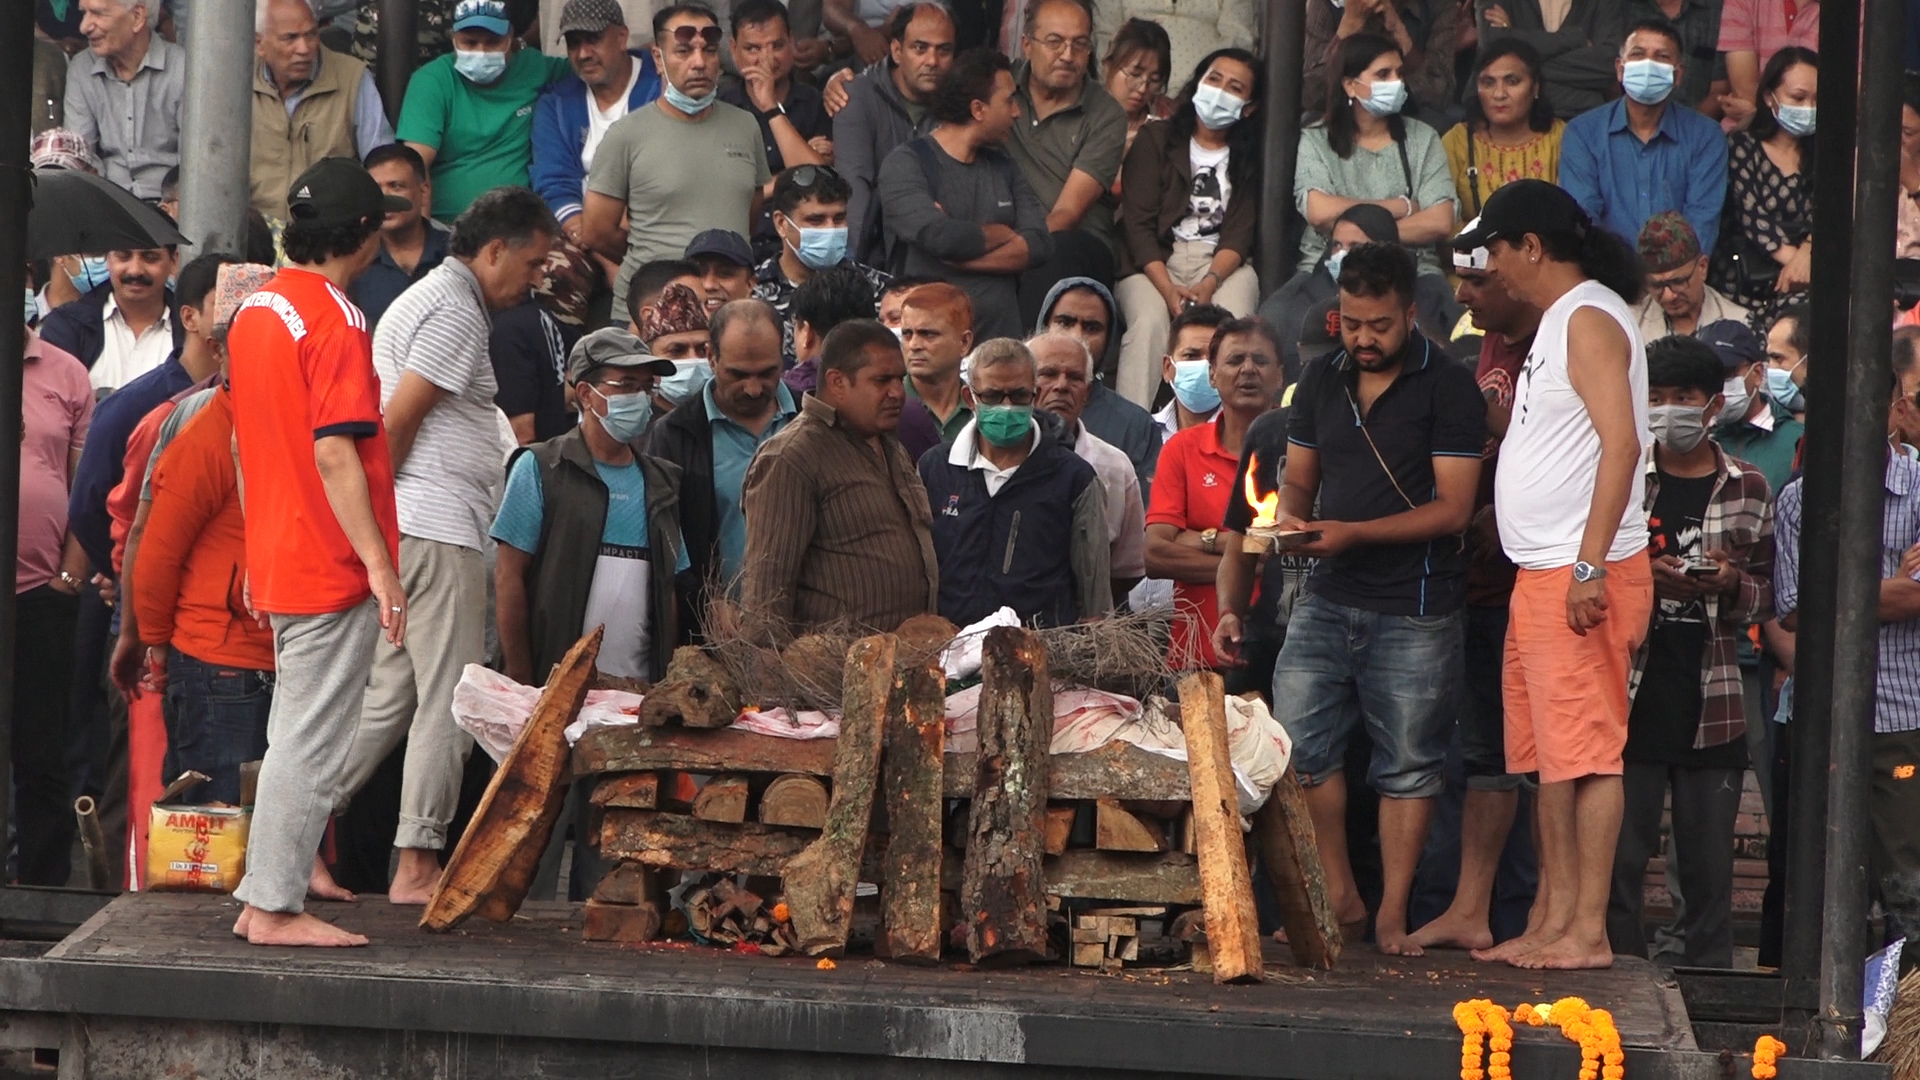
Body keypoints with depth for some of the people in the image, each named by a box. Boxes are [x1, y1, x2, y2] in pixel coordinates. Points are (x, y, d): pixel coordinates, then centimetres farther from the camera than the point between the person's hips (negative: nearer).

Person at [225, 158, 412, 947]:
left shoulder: (254, 311, 12)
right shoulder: (335, 321, -16)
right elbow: (334, 453, -22)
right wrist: (379, 562, -19)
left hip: (275, 560, 9)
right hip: (332, 565, -9)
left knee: (298, 736, 16)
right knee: (311, 741, -5)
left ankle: (268, 893, 18)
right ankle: (277, 907, -3)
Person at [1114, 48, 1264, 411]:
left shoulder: (1251, 158, 12)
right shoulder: (1156, 142, 8)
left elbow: (1239, 234, 1)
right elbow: (1138, 224, -2)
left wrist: (1208, 284, -20)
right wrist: (1168, 290, -18)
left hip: (1222, 263, 1)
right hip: (1154, 261, -1)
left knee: (1234, 324, -32)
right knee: (1149, 321, -32)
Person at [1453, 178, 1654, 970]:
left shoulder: (1590, 320, -12)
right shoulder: (1557, 323, 19)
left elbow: (1621, 443, -21)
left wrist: (1590, 564, -25)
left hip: (1584, 577, -10)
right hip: (1541, 576, 10)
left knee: (1587, 750, -9)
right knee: (1548, 755, 11)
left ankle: (1588, 932, -8)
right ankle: (1552, 919, 14)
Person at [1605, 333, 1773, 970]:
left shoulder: (1748, 490, 8)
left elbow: (1765, 596, 12)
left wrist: (1730, 583, -9)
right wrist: (1643, 578, -10)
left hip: (1712, 703, 1)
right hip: (1631, 700, -1)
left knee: (1709, 865, 3)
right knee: (1621, 857, -1)